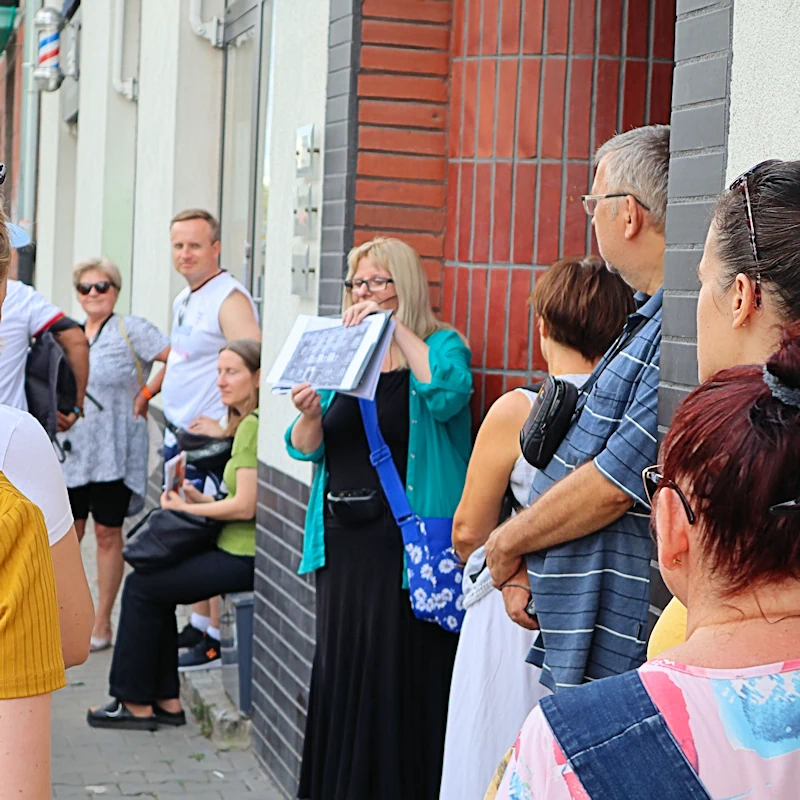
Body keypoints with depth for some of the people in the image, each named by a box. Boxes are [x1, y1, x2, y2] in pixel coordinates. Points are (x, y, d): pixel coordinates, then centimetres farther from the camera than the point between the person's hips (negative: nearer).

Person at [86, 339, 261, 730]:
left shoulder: (251, 426, -16)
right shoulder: (247, 423, 16)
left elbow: (245, 507, -20)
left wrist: (185, 508, -8)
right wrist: (203, 499, 6)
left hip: (245, 558, -10)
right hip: (242, 551, 10)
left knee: (142, 586, -2)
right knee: (153, 583, 14)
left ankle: (135, 703, 7)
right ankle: (166, 701, 14)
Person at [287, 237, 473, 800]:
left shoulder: (440, 346, 0)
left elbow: (447, 395, -24)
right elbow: (306, 449, 10)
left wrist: (395, 326, -20)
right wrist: (309, 414, -12)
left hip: (406, 542, -6)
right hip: (344, 541, 6)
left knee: (396, 677, -4)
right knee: (338, 671, 10)